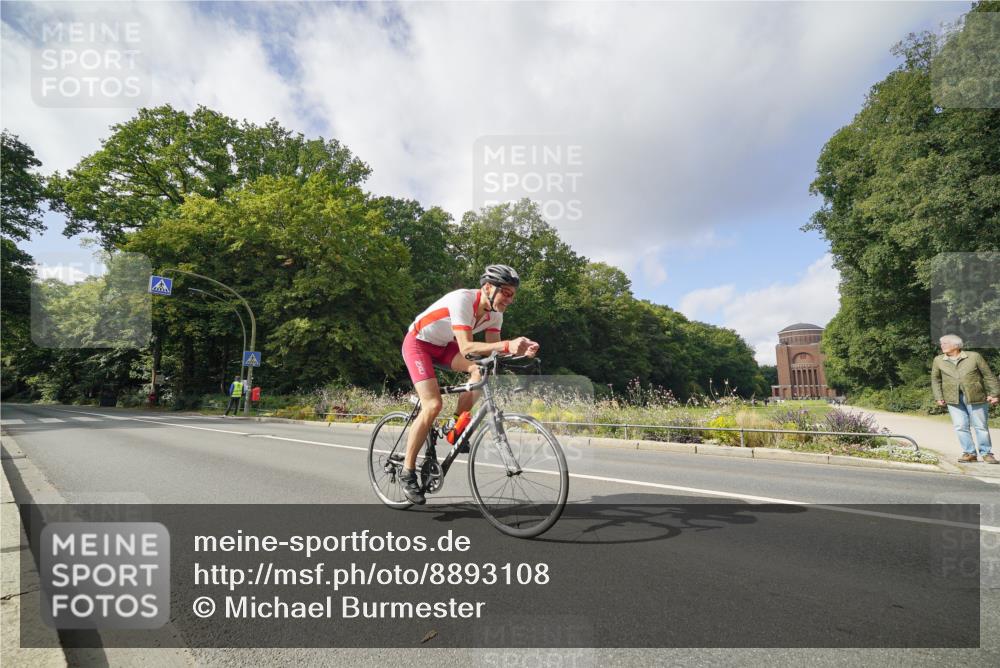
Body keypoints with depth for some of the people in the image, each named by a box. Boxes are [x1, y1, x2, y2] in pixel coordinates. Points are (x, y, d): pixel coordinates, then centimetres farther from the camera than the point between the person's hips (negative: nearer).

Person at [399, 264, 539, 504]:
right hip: (417, 343, -7)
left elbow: (493, 348, -10)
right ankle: (407, 472, -6)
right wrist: (508, 345, -50)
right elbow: (466, 347, -40)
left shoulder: (495, 313, -10)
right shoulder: (462, 300, -32)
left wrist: (519, 349, -28)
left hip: (443, 346, 7)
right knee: (433, 405, -20)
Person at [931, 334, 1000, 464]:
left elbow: (988, 376, 4)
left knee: (980, 426, 5)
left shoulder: (974, 357, 0)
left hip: (975, 397, -1)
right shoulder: (938, 360, 6)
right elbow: (935, 379, 11)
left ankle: (986, 453, 18)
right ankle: (969, 453, 9)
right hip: (953, 399, 1)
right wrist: (939, 397, 5)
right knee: (961, 426, -1)